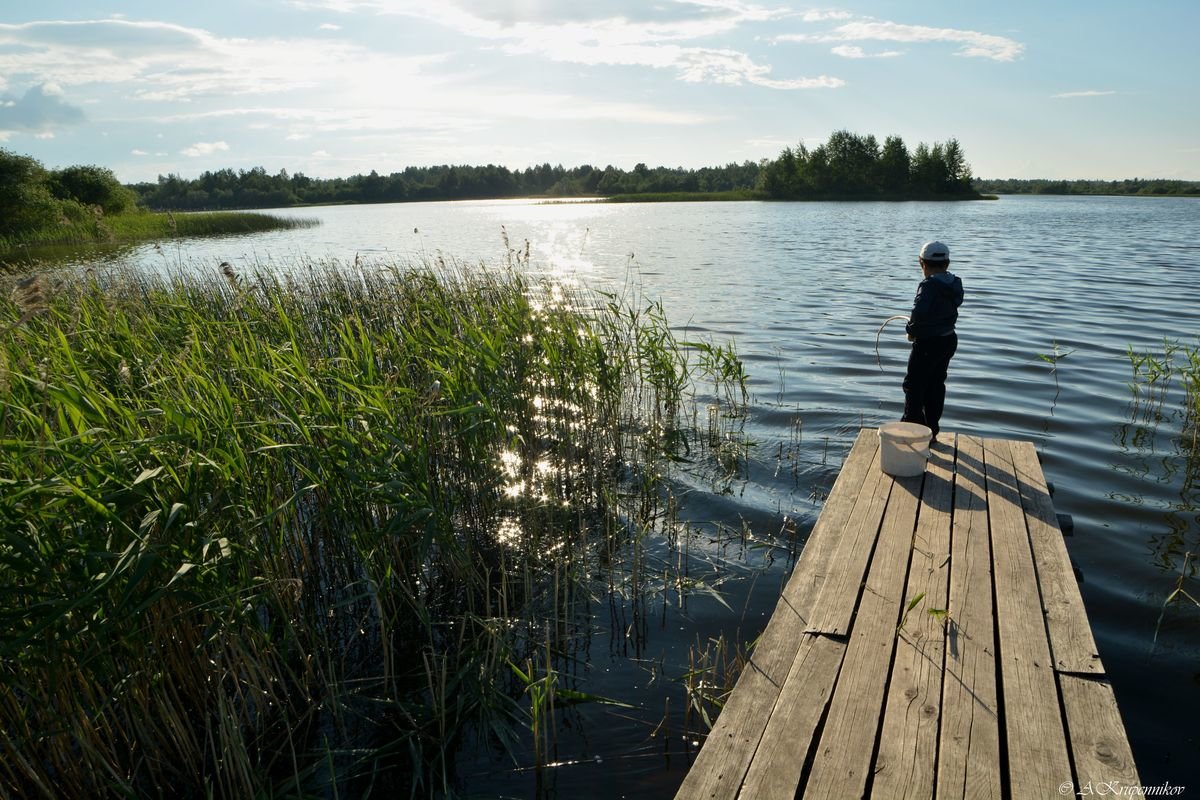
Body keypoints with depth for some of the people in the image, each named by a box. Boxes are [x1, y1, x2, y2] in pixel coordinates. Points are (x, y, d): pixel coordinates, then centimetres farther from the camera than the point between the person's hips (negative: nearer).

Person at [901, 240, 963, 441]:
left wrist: (911, 330, -16)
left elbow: (919, 312, -34)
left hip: (928, 342, -8)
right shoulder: (955, 284, 5)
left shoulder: (929, 286, -21)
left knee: (913, 385, 3)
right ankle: (931, 431, 26)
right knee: (936, 385, 17)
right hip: (949, 340, 8)